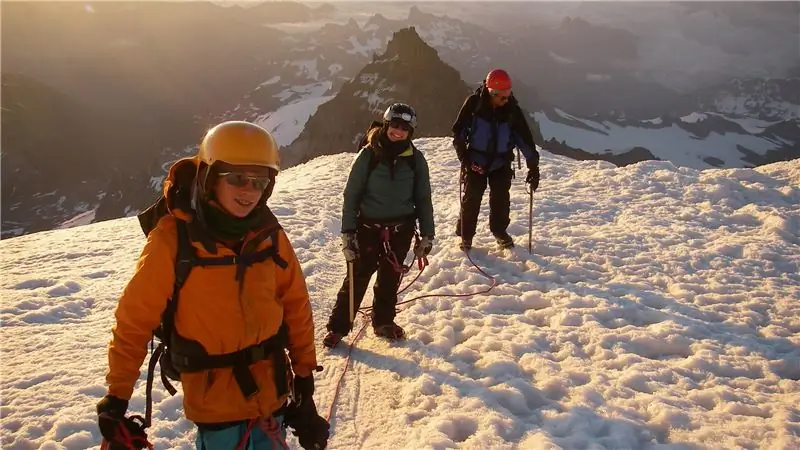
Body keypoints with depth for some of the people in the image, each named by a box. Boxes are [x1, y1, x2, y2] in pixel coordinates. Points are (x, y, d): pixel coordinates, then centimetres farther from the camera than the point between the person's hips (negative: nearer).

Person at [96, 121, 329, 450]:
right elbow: (134, 320, -11)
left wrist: (305, 376, 5)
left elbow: (295, 305, 2)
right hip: (215, 399, -4)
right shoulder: (173, 239, -18)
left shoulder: (269, 235, -6)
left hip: (272, 391, 4)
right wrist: (116, 398, -6)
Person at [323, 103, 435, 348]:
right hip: (369, 226, -2)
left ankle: (383, 321, 34)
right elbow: (351, 194, -6)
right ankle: (338, 327, 15)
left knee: (390, 278, 15)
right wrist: (348, 231, -10)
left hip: (401, 229, 3)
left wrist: (427, 234, 3)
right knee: (357, 278, 2)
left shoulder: (415, 159, -1)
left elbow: (423, 198, 6)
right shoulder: (369, 154, -8)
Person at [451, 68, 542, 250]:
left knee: (501, 197, 1)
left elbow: (524, 136, -7)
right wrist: (464, 155, -16)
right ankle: (466, 235, 11)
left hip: (501, 161, 2)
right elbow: (458, 130, -7)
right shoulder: (474, 103, -15)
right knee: (472, 196, -5)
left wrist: (533, 165, -10)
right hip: (476, 159, -2)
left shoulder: (512, 108, -10)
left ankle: (500, 231, 24)